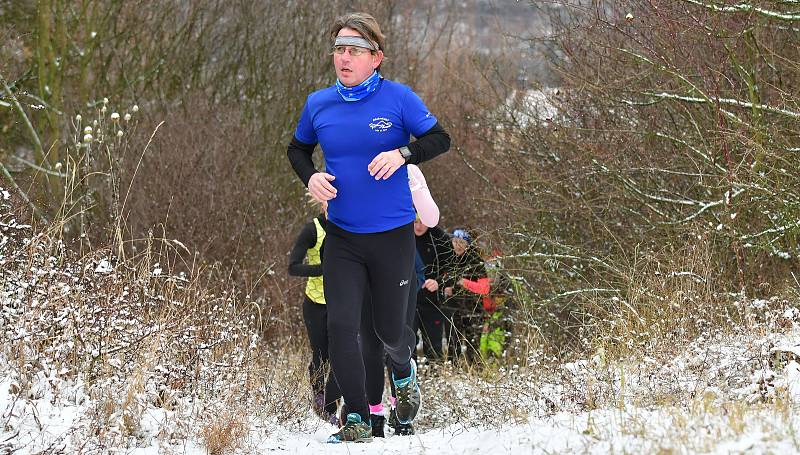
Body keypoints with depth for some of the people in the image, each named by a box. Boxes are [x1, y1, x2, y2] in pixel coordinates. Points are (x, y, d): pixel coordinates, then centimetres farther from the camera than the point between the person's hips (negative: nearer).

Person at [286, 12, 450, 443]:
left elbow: (439, 139, -3)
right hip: (341, 237, 2)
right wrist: (310, 177, -4)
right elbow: (297, 148, 17)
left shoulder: (398, 98, -9)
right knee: (341, 326, -9)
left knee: (389, 329, 9)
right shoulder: (318, 104, 1)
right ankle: (357, 420, 1)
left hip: (392, 236, -2)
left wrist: (402, 153, -23)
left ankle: (403, 373, 45)